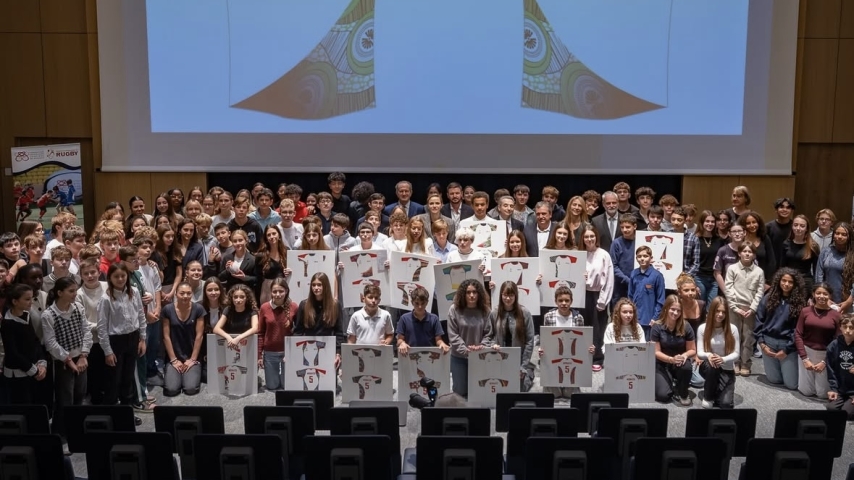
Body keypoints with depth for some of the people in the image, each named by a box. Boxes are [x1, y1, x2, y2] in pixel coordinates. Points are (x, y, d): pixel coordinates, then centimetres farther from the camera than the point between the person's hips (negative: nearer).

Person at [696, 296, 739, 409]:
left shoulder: (732, 329, -7)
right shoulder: (703, 328, -8)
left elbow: (736, 353, -7)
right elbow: (699, 353, -9)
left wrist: (723, 359, -28)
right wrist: (708, 355, -33)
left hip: (726, 369, 0)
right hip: (708, 367, 0)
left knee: (726, 404, -20)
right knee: (711, 366, -39)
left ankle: (717, 390, 18)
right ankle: (708, 397, -13)